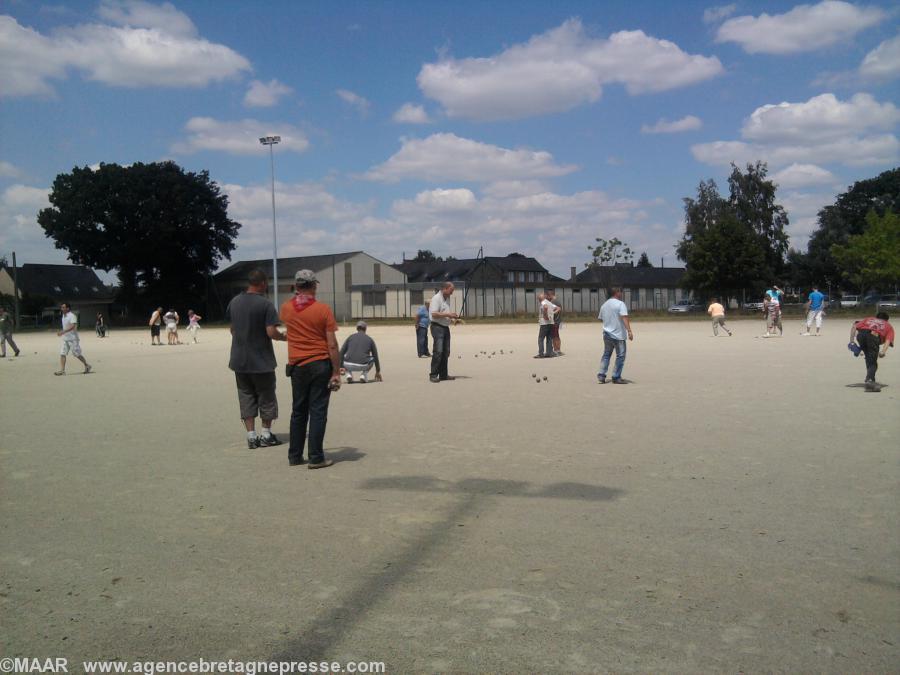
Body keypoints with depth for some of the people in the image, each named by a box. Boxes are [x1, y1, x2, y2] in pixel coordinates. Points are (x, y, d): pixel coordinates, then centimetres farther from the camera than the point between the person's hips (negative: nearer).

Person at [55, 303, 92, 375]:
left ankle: (87, 366, 18)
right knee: (62, 354, -3)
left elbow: (73, 326, -29)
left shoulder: (72, 316, -16)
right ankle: (62, 370, -5)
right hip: (65, 339, 8)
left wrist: (63, 332, -37)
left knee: (77, 354, 0)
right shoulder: (63, 316, 12)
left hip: (72, 338, -8)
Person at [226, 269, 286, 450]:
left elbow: (232, 329, 13)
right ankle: (266, 435, 13)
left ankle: (251, 436, 9)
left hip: (239, 360, 5)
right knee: (266, 397, 8)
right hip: (261, 360, -5)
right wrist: (284, 336, 1)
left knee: (246, 397, 10)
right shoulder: (265, 304, -13)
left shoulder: (234, 302, 5)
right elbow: (272, 332, -19)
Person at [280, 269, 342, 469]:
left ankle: (295, 456, 20)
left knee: (298, 412, 14)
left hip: (297, 366, 4)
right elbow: (332, 345, -10)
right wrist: (336, 372, -5)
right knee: (318, 412, 1)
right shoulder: (323, 309, -9)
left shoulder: (286, 308, 2)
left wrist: (297, 296, 30)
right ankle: (316, 458, 2)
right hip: (321, 365, -4)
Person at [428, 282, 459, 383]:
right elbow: (434, 314, -21)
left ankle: (443, 375, 13)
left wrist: (452, 318, 11)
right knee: (438, 351, -13)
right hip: (437, 327, -9)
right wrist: (448, 315, -18)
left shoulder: (447, 299, 18)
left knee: (446, 352, 8)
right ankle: (433, 375, -9)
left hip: (445, 327, 9)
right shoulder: (436, 298, -11)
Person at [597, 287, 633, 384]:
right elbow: (624, 318, -22)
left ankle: (601, 376, 9)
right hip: (618, 335, -7)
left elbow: (601, 318, 21)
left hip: (607, 334, 7)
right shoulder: (620, 304, -11)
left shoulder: (604, 305, 11)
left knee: (606, 355, 15)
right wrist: (629, 331, -28)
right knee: (620, 356, 3)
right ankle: (616, 378, 4)